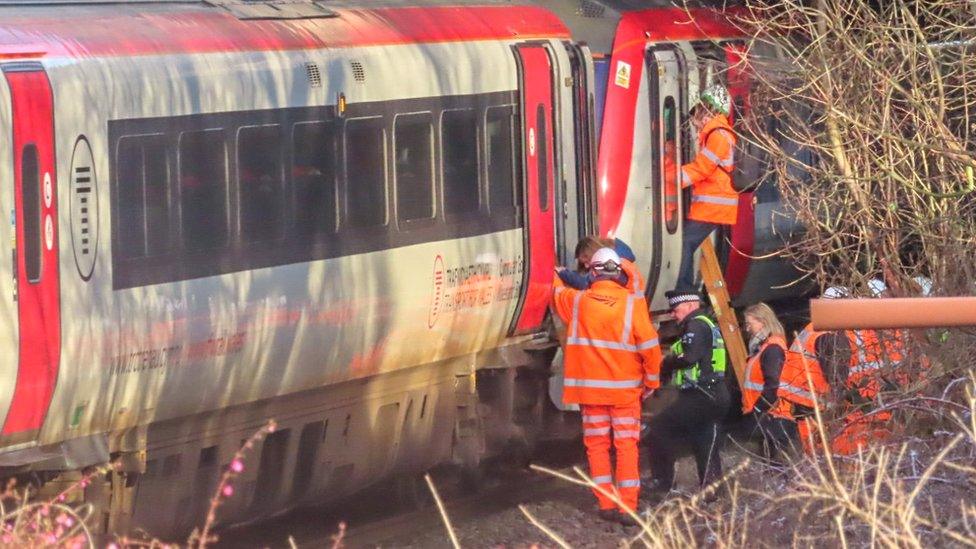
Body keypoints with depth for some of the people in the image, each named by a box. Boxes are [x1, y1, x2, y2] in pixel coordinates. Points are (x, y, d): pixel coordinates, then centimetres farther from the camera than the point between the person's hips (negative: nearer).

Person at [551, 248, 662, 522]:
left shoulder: (577, 301, -3)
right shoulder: (632, 302, -9)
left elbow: (556, 292, 19)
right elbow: (649, 345, -9)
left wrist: (556, 274, 41)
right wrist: (651, 381, 4)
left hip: (589, 387, 1)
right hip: (625, 389, -1)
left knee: (597, 445, 11)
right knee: (626, 446, 3)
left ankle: (607, 504, 9)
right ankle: (627, 506, -2)